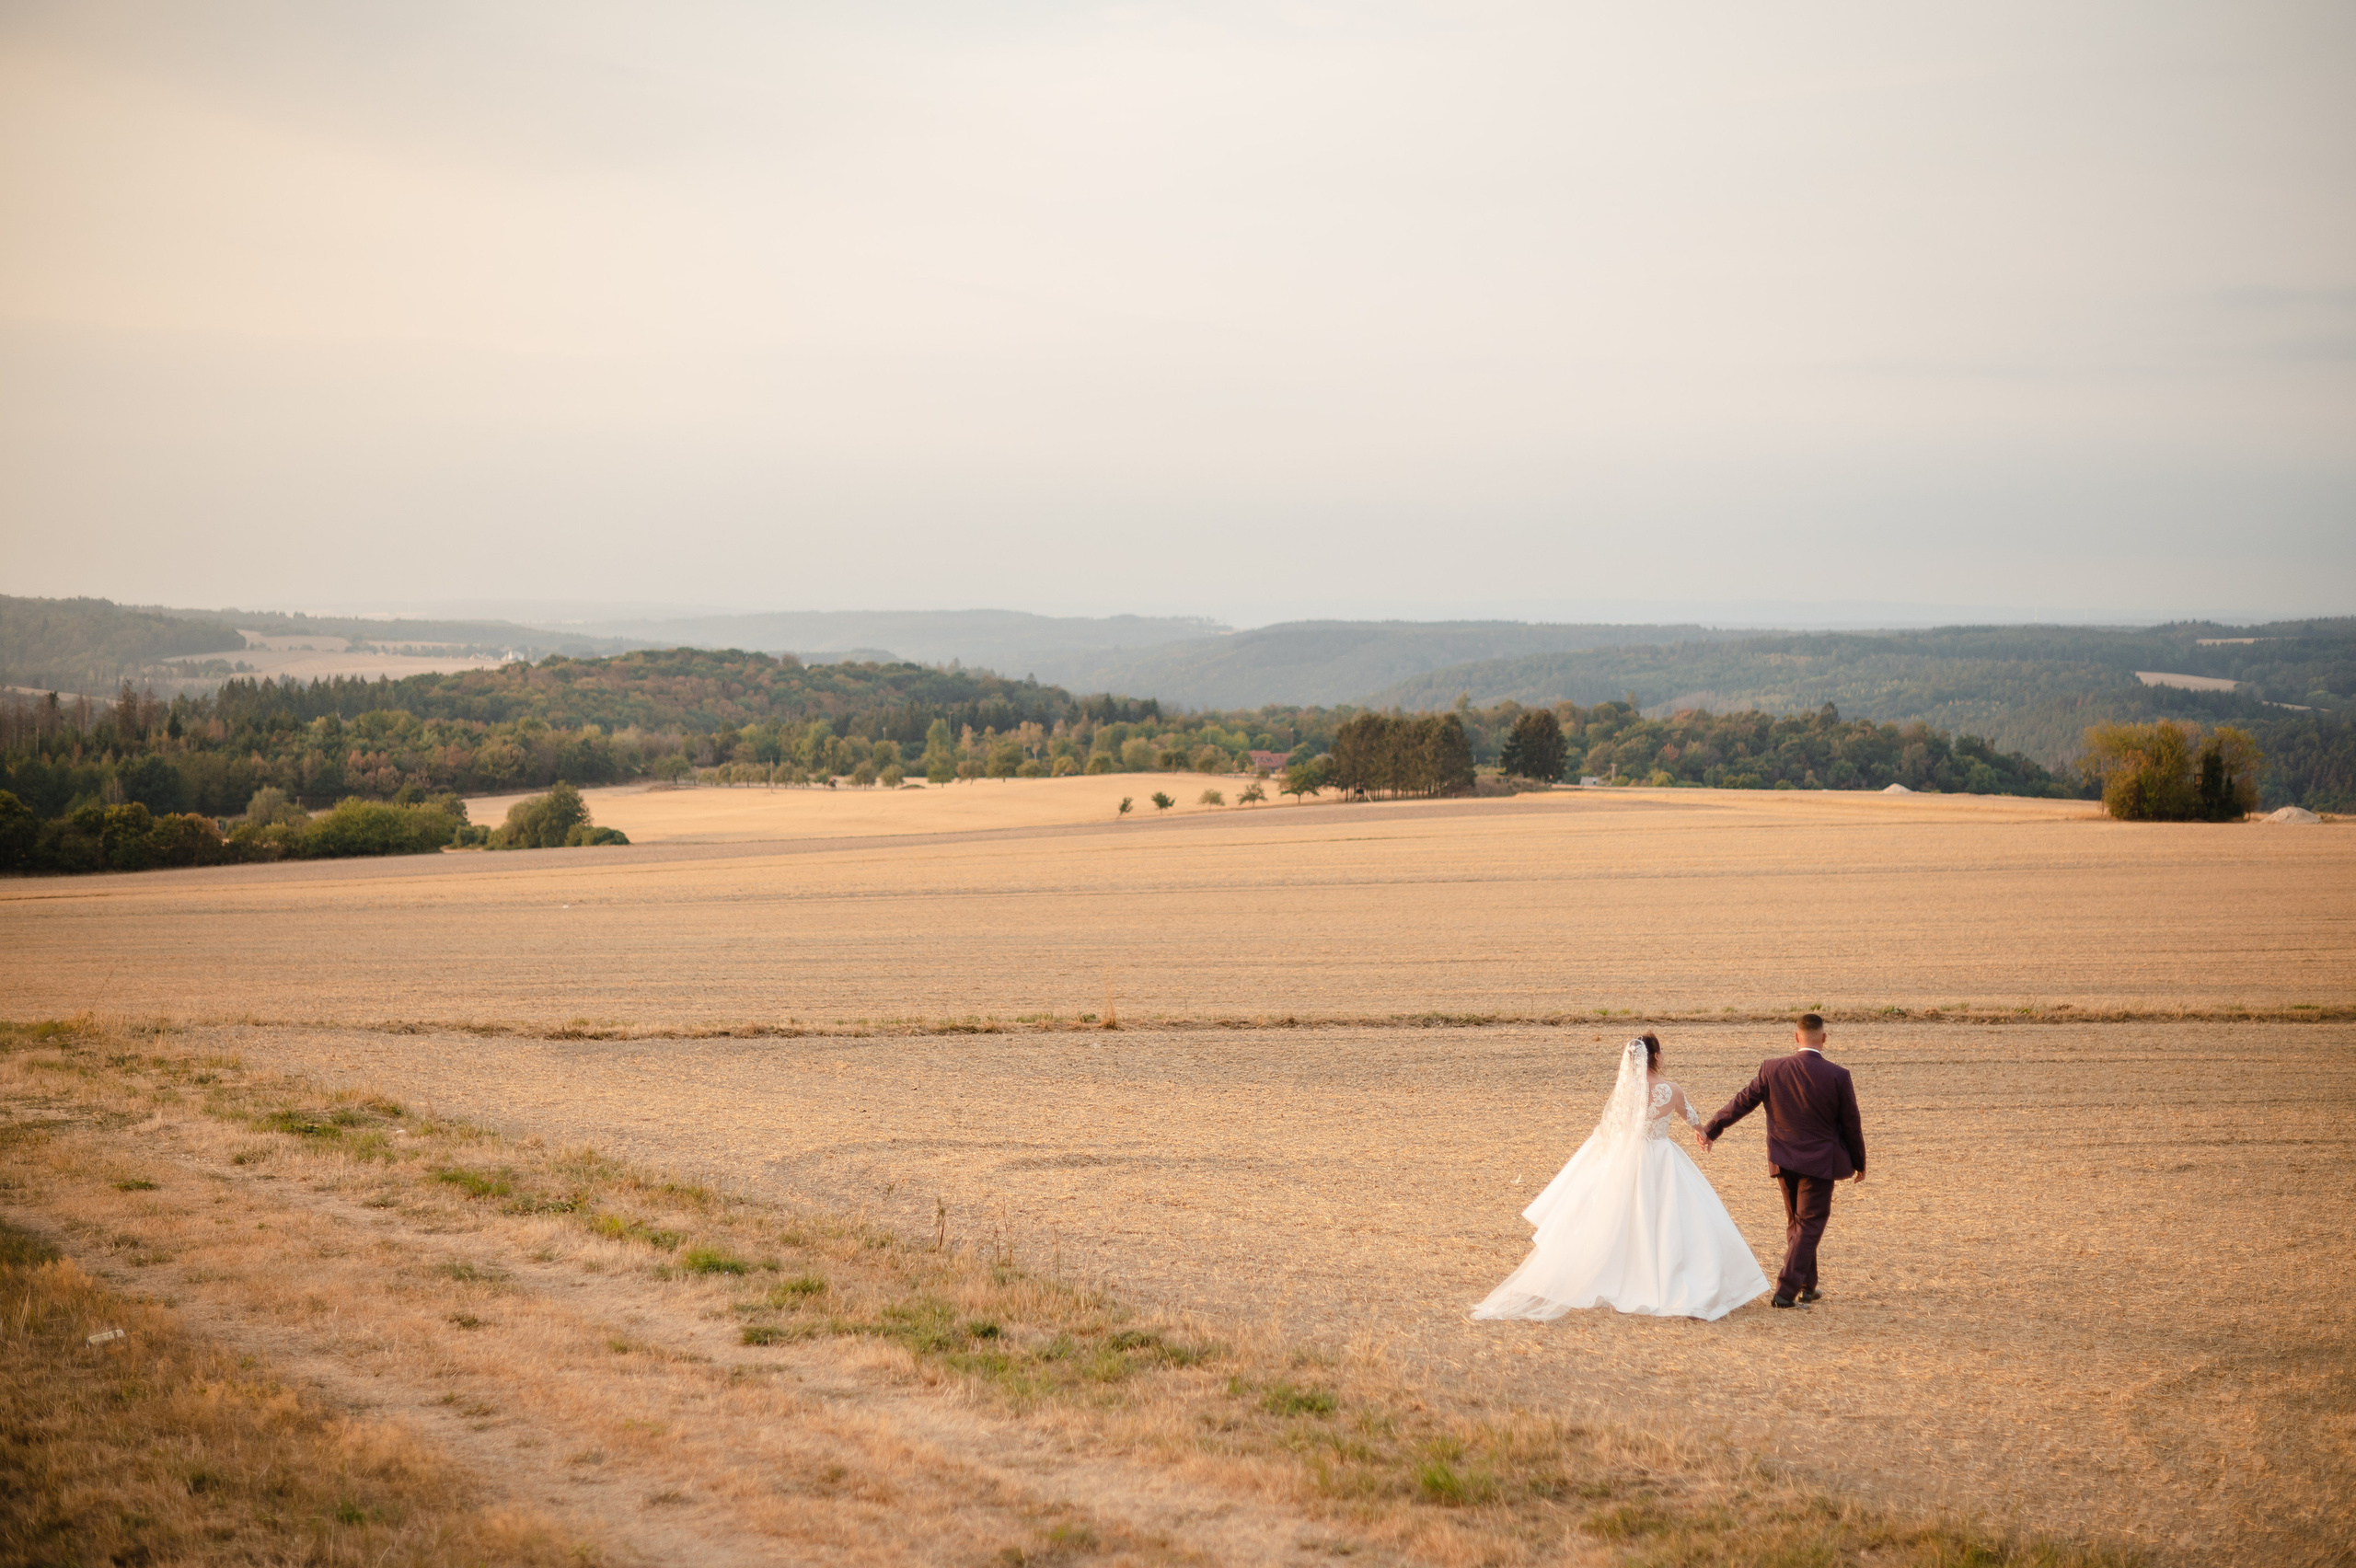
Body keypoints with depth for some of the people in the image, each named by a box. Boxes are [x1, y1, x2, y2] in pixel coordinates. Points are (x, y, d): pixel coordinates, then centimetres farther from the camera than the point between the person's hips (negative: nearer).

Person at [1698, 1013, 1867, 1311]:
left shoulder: (1772, 1069, -7)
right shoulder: (1837, 1076, -13)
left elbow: (1742, 1102, 2)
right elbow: (1851, 1124, -5)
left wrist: (1711, 1130, 15)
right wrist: (1859, 1163, 10)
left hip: (1783, 1161, 3)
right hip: (1820, 1161, -3)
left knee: (1796, 1223, 18)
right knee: (1809, 1225, 3)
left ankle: (1806, 1288, 28)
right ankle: (1786, 1291, -5)